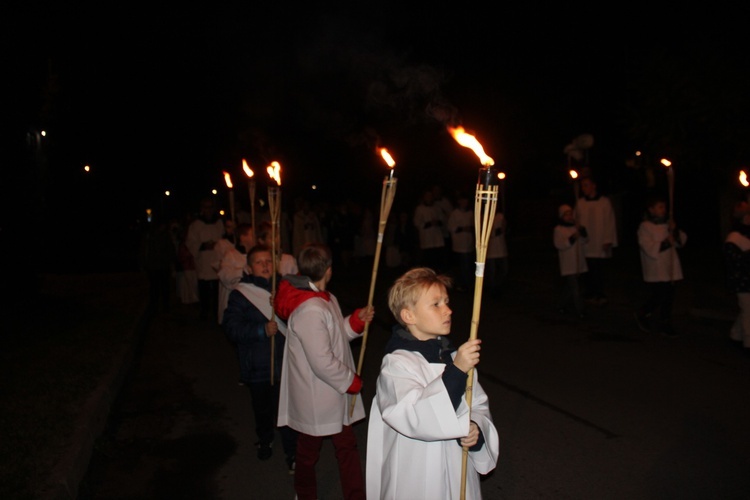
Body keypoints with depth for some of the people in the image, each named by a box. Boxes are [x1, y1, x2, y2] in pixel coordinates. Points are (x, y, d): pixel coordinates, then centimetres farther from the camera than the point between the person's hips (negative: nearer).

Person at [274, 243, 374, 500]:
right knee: (309, 450, 17)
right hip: (316, 398, -9)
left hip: (335, 393, 9)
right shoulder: (310, 310, -30)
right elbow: (322, 362, -29)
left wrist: (357, 320, -3)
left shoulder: (326, 299, 3)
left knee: (347, 444, 18)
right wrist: (352, 382, -15)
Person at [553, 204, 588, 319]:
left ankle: (564, 306, 27)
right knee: (574, 287, -9)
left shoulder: (575, 227, 11)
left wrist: (583, 232, -8)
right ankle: (579, 310, -5)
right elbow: (558, 245, -16)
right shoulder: (558, 229, -6)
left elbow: (583, 243, 8)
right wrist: (571, 239, -25)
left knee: (568, 286, 14)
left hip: (578, 262, 6)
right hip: (568, 264, -6)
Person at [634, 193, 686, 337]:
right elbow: (650, 249, -16)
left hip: (670, 269, 6)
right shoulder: (645, 227, -9)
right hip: (655, 271, -6)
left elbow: (682, 241, 12)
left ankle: (665, 323, 22)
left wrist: (675, 231, -5)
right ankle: (642, 315, 17)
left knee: (668, 297, 8)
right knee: (658, 296, -7)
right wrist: (667, 242, -14)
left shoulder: (667, 224, 12)